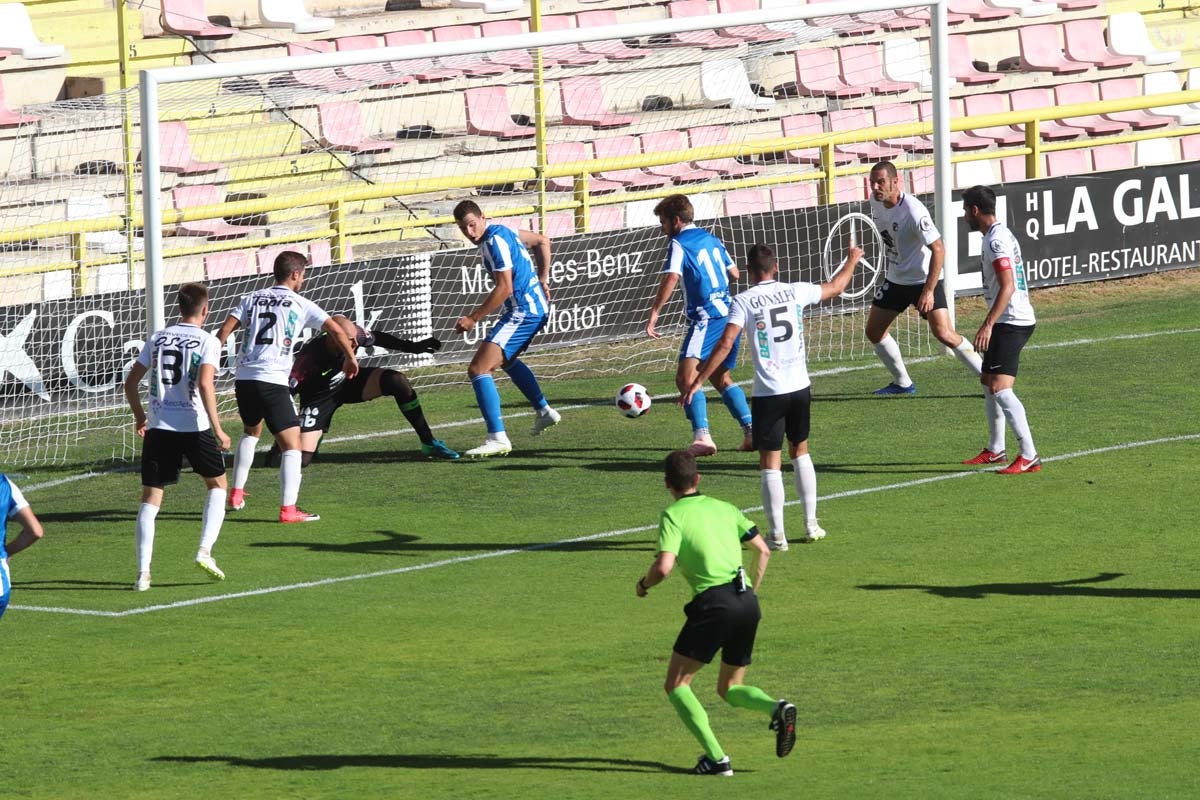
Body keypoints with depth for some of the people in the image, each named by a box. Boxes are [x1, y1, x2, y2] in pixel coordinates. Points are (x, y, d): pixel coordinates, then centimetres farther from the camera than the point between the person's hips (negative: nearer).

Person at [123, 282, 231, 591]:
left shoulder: (157, 338, 11)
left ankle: (143, 571, -4)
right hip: (194, 425, -3)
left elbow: (131, 382, 13)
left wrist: (139, 415, 29)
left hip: (159, 427, 3)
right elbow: (205, 384, -16)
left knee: (150, 497, 6)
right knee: (216, 483, 19)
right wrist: (217, 429, -13)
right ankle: (205, 550, 3)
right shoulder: (207, 341, -3)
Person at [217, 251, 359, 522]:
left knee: (251, 431, 32)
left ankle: (236, 493, 32)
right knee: (291, 444, -4)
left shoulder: (252, 299, 14)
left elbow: (224, 331, 5)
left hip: (243, 378, 6)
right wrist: (350, 358, 17)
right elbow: (337, 330, 1)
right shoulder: (300, 305, 4)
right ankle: (288, 508, -15)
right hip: (272, 382, -6)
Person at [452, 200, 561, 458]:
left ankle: (497, 438, -24)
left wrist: (473, 318, -19)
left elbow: (504, 288, -23)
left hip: (523, 311, -11)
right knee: (506, 360, 36)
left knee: (478, 369, -17)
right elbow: (542, 242, 26)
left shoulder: (494, 241, -19)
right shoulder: (503, 232, 11)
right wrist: (542, 280, 23)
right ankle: (544, 412, 47)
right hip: (537, 306, 11)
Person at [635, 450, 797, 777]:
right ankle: (777, 708, -11)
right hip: (747, 602, 6)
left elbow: (664, 567, -13)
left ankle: (716, 758, -10)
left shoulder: (673, 515, -1)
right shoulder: (723, 508, 18)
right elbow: (763, 550, 17)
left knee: (676, 685, 4)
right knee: (730, 688, 20)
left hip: (714, 602, -6)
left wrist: (644, 584, 8)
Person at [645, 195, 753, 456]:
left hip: (705, 317, -9)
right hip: (729, 313, 9)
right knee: (721, 378, 24)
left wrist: (654, 313, -20)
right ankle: (752, 432, 18)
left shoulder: (679, 244, -5)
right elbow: (733, 273, 27)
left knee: (686, 378, -16)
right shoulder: (711, 239, 18)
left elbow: (671, 278, -19)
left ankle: (702, 437, -31)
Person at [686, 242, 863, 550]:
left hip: (768, 392, -4)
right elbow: (836, 287, 20)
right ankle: (811, 525, 24)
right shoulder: (795, 292, 3)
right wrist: (852, 260, 39)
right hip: (799, 387, 4)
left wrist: (698, 380, -13)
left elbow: (725, 343, -18)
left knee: (771, 464, 2)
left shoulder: (744, 301, -8)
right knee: (800, 451, 22)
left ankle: (776, 534, 0)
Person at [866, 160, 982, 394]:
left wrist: (929, 291, -29)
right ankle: (903, 384, 24)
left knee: (944, 333, -18)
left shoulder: (913, 212, -27)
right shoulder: (876, 202, -4)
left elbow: (938, 249, -26)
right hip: (895, 278, 8)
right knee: (873, 331, 7)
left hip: (925, 279, -8)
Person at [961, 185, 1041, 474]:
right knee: (988, 381, 21)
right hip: (1011, 322, 11)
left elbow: (1007, 287, -24)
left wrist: (989, 324, -28)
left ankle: (1029, 456, -22)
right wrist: (991, 323, 31)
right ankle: (995, 450, 31)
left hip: (1011, 322, -11)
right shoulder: (1002, 235, 17)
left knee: (1000, 388, -17)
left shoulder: (996, 240, -16)